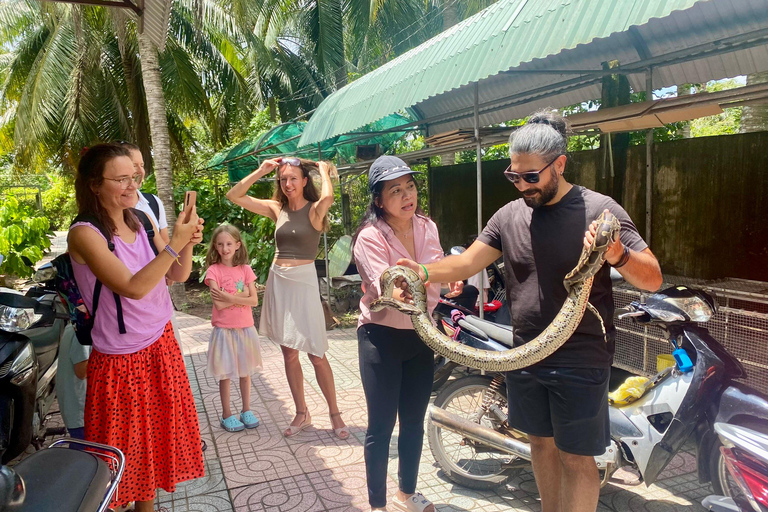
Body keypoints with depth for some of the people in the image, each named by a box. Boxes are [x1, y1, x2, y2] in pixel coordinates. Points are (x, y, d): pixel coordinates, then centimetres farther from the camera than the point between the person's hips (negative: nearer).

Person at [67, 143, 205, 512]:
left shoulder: (139, 222, 1)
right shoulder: (85, 233, -18)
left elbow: (178, 275, 1)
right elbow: (132, 287, -27)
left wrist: (188, 242, -18)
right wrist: (175, 242, -30)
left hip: (161, 344, 7)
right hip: (121, 360, -6)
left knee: (156, 433, 19)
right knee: (123, 449, 11)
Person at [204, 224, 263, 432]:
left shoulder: (245, 269, 1)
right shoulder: (213, 270, -7)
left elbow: (254, 300, -6)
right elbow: (219, 304, -15)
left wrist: (229, 297, -15)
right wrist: (240, 296, -12)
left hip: (245, 328, 3)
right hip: (224, 329, -3)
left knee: (245, 371, 13)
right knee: (225, 374, 7)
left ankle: (246, 410, 27)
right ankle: (227, 414, 20)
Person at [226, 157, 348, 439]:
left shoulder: (313, 210, -6)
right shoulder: (277, 209, 7)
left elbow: (327, 197, -30)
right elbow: (234, 196, 8)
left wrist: (324, 171, -11)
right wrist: (260, 171, 2)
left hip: (304, 281, -5)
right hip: (278, 281, 5)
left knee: (316, 354, -2)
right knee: (288, 352, 11)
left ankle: (335, 414, 14)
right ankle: (302, 414, 24)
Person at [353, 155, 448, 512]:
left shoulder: (427, 228, 0)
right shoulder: (371, 236, -17)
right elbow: (385, 291, -31)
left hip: (420, 335, 5)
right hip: (382, 337, -5)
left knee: (414, 422, 17)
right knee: (382, 426, 3)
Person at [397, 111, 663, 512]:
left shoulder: (599, 211, -11)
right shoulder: (510, 215, 3)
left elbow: (652, 279, -11)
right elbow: (468, 262, -2)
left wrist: (617, 256, -33)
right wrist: (425, 272, -21)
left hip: (580, 361, -5)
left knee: (576, 458, 5)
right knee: (541, 442, 21)